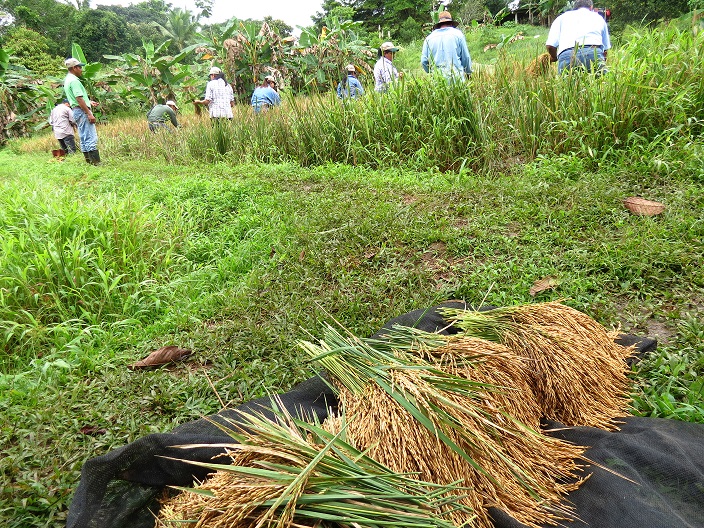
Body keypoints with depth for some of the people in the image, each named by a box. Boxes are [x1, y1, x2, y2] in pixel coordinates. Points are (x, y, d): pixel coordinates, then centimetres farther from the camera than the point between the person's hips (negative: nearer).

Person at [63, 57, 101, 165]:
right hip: (82, 111, -11)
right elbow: (79, 99, -21)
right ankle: (96, 161, -16)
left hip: (76, 110, 11)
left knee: (84, 138, 11)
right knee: (91, 137, -13)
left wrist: (88, 102, 27)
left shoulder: (67, 80, 19)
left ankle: (89, 160, 14)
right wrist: (89, 113, -23)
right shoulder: (74, 80, -14)